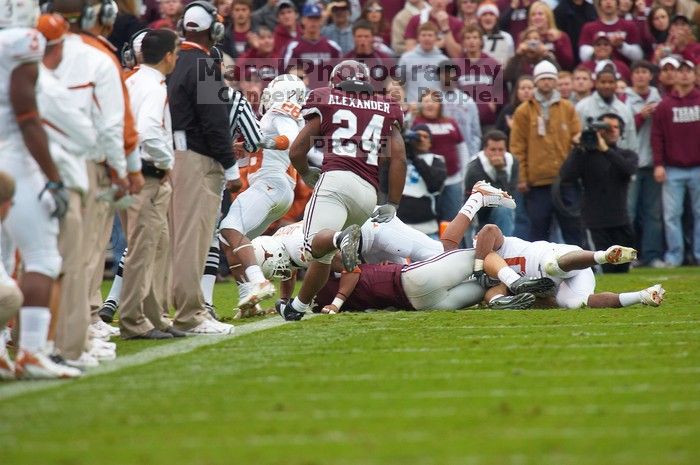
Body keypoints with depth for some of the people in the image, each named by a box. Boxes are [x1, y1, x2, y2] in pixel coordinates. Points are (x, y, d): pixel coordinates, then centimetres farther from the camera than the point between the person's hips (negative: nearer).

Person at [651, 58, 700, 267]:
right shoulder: (664, 105, 4)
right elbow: (657, 137, 2)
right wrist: (658, 164, -5)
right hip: (672, 170, 0)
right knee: (672, 215, -1)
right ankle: (673, 256, 4)